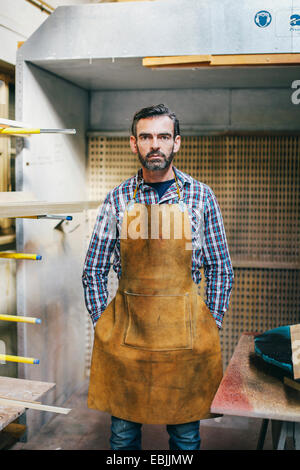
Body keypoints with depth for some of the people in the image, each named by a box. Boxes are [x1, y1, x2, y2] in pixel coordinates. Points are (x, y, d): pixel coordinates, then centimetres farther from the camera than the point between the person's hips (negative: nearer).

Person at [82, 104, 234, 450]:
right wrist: (102, 324, 1)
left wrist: (211, 325, 0)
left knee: (185, 434, 12)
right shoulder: (117, 200, 2)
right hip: (125, 327, 1)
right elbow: (93, 270, 6)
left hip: (184, 330, 0)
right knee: (123, 432, 13)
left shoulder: (201, 197, 1)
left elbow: (220, 268, 5)